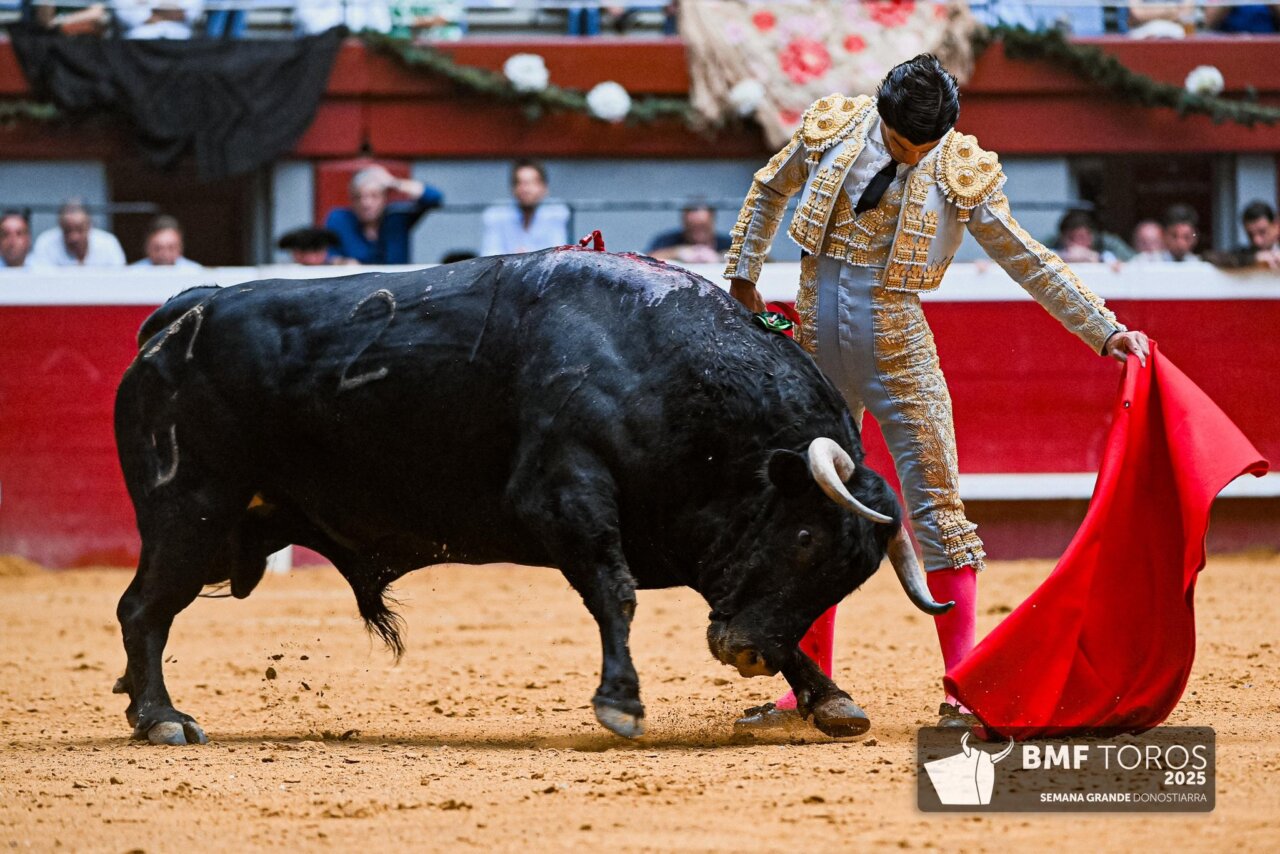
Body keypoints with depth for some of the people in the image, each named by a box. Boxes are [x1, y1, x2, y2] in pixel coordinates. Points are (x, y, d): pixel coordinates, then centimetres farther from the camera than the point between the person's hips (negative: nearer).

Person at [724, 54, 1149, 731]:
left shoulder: (962, 175, -6)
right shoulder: (832, 130, 0)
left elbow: (1029, 262, -1)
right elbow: (769, 191, 18)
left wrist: (1106, 331, -5)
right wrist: (743, 277, 17)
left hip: (898, 354, -3)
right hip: (817, 349, 3)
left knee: (935, 504, -6)